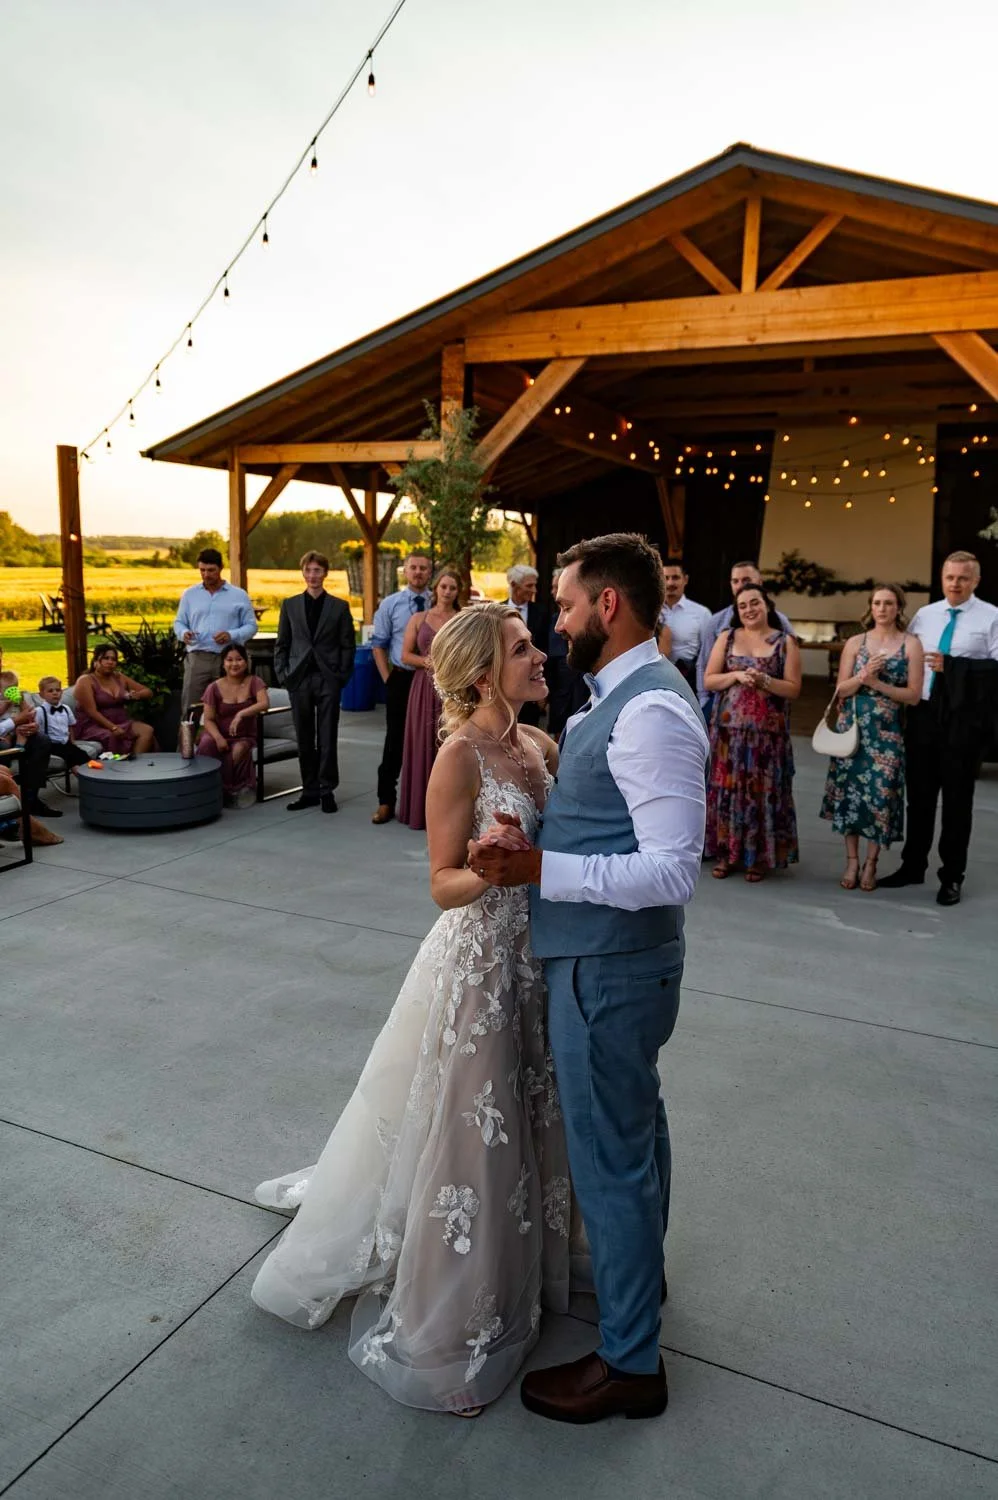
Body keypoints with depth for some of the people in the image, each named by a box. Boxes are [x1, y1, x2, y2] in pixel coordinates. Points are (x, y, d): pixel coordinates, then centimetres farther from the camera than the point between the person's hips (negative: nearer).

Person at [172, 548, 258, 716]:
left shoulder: (239, 595, 6)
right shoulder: (189, 594, 12)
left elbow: (251, 625, 5)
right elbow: (179, 622, 15)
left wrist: (232, 635, -14)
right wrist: (183, 633, -9)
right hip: (197, 658, 1)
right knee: (190, 707, -2)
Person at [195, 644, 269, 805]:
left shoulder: (254, 682, -2)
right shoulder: (214, 687, -1)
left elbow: (264, 704, -22)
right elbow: (208, 720, -3)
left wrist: (241, 714, -36)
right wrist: (218, 737, -23)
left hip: (244, 737, -1)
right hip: (220, 734, 1)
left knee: (238, 751, -34)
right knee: (206, 744, -32)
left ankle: (231, 791, -12)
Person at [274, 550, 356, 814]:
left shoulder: (340, 606, 4)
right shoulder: (290, 605, 10)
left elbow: (348, 645, 3)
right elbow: (282, 644, 10)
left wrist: (342, 676, -5)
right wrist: (282, 674, 0)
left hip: (328, 680, -2)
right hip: (299, 680, 2)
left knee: (327, 739, 2)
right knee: (304, 740, 7)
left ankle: (327, 790, 10)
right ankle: (310, 790, 15)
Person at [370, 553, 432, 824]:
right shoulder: (389, 605, 2)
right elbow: (379, 645, 5)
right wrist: (388, 679, -2)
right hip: (401, 679, 0)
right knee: (395, 740, 3)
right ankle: (386, 801, 11)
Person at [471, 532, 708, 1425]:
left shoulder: (650, 711, -25)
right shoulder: (623, 696, 7)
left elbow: (673, 871, -29)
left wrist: (540, 869, -31)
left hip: (608, 967, -10)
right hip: (614, 957, 10)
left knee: (609, 1153, 6)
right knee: (635, 1123, 27)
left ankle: (630, 1363, 27)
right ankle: (639, 1269, 52)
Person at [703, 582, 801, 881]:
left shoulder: (785, 642, 3)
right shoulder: (726, 637, 8)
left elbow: (793, 689, -1)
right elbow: (708, 681, 5)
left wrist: (764, 680, -15)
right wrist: (737, 676, -11)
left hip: (768, 731, -1)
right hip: (728, 727, 1)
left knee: (762, 790, 1)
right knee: (728, 787, 2)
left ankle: (758, 857, 11)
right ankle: (726, 853, 13)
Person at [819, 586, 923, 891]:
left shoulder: (911, 644, 1)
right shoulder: (855, 642, 6)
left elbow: (914, 694, -3)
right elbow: (841, 690, 4)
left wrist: (878, 683, -12)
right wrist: (863, 676, -14)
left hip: (888, 732, -1)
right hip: (852, 728, 2)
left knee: (880, 794, -3)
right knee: (850, 792, 2)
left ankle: (870, 863, 10)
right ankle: (852, 861, 12)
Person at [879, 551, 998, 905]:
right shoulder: (923, 615, 11)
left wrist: (951, 666, -18)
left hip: (964, 719, -4)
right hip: (923, 714, 4)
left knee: (957, 798, 6)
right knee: (919, 793, 12)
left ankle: (952, 876, 17)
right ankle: (913, 866, 26)